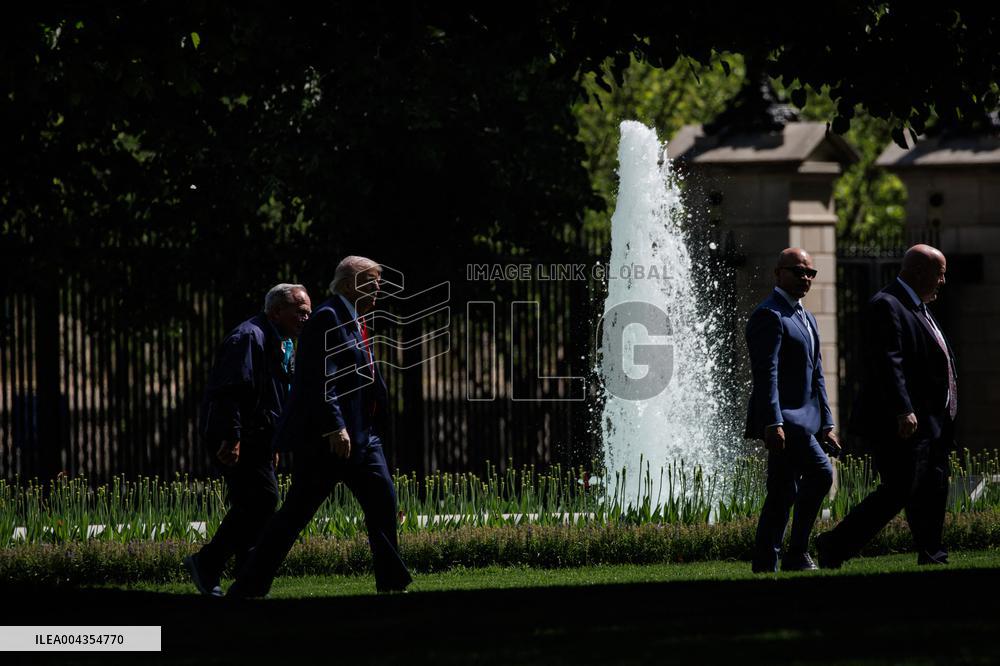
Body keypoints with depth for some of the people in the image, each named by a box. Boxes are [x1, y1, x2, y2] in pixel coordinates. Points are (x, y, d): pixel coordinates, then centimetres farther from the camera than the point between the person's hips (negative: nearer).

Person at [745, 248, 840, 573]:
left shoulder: (805, 317, 22)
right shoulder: (769, 315, -9)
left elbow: (816, 376, 23)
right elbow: (766, 373, -18)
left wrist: (826, 425, 18)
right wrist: (773, 424, -24)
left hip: (802, 419, 10)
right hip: (782, 418, -10)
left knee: (782, 494, 8)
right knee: (819, 473, -16)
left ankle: (765, 564, 11)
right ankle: (797, 553, -13)